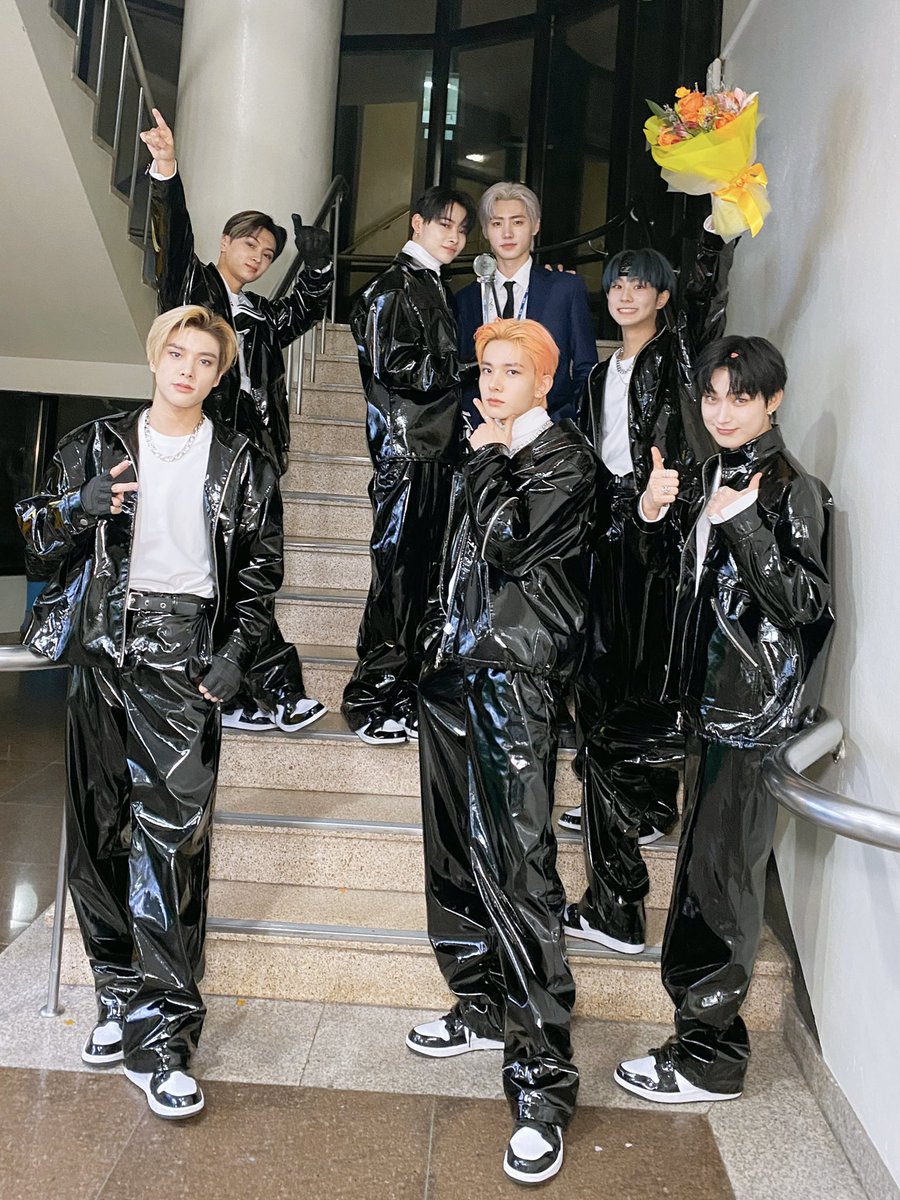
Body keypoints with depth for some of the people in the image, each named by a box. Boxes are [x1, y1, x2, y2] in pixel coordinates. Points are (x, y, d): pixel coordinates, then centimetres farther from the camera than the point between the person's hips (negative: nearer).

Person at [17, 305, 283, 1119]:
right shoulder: (96, 446, 12)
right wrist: (81, 508, -10)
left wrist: (234, 656, -6)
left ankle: (161, 1033, -1)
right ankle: (123, 996, 23)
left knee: (172, 839, -9)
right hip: (103, 649, 3)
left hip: (184, 657, -2)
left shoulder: (240, 465, 8)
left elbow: (261, 571, 7)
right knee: (99, 832, 6)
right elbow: (41, 542, 11)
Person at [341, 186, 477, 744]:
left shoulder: (433, 286, 21)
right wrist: (461, 374, -7)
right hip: (407, 449, -9)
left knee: (421, 571, 10)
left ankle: (401, 691, 19)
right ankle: (373, 696, 0)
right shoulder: (396, 286, -6)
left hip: (436, 446, 9)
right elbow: (395, 365, -16)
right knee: (398, 570, -8)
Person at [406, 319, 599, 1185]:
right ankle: (486, 1010, 31)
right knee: (455, 856, 13)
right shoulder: (485, 456, 17)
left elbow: (508, 540, -17)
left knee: (516, 870, -11)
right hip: (451, 670, 8)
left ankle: (541, 1086, -3)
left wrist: (485, 461, -4)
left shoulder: (564, 457, -3)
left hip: (512, 679, -7)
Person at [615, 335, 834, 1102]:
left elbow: (806, 601, -19)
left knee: (719, 868, -2)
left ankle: (710, 1059, 13)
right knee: (706, 859, 17)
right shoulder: (720, 473, 9)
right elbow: (680, 565, 18)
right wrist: (656, 513, -2)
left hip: (758, 707, -8)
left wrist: (743, 522, -26)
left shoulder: (793, 490, -14)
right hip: (714, 693, 8)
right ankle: (705, 1021, 35)